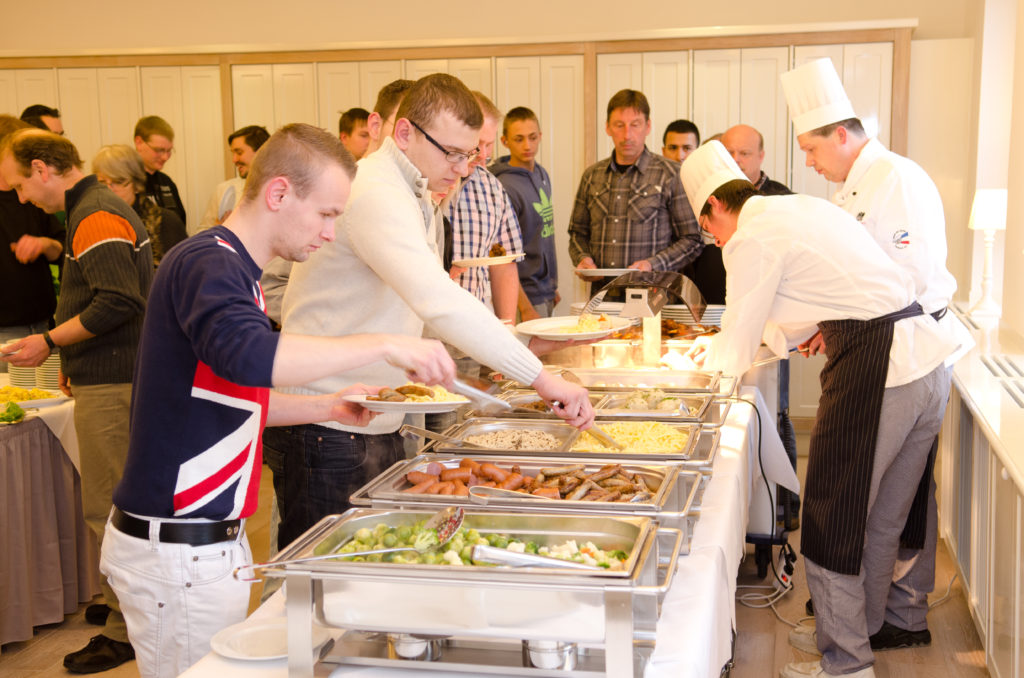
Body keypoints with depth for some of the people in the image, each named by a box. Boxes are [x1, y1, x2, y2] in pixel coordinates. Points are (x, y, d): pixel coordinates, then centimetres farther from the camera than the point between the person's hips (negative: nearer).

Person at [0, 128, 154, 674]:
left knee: (108, 509, -4)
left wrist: (49, 342, -16)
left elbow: (118, 303, -25)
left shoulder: (95, 218, -16)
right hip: (111, 375, 10)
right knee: (118, 501, 18)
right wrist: (74, 358, 19)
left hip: (110, 384, -10)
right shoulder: (97, 208, 18)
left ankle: (125, 630, 5)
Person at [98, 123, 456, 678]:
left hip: (214, 540, 10)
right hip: (175, 549, -10)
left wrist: (328, 408, 9)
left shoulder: (232, 268, 15)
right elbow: (245, 355, -39)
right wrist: (384, 345, -33)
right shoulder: (208, 264, -17)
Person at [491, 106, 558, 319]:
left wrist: (552, 287, 15)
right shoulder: (504, 187, -17)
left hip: (545, 294, 8)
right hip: (526, 297, -8)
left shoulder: (542, 175, 10)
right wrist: (526, 309, -22)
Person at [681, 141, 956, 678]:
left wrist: (710, 356, 20)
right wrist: (728, 344, 35)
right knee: (883, 518, 22)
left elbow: (736, 355, -2)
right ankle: (862, 624, 39)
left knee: (834, 524, 6)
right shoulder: (804, 207, 19)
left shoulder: (751, 240, -8)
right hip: (928, 357, 9)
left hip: (873, 370, -9)